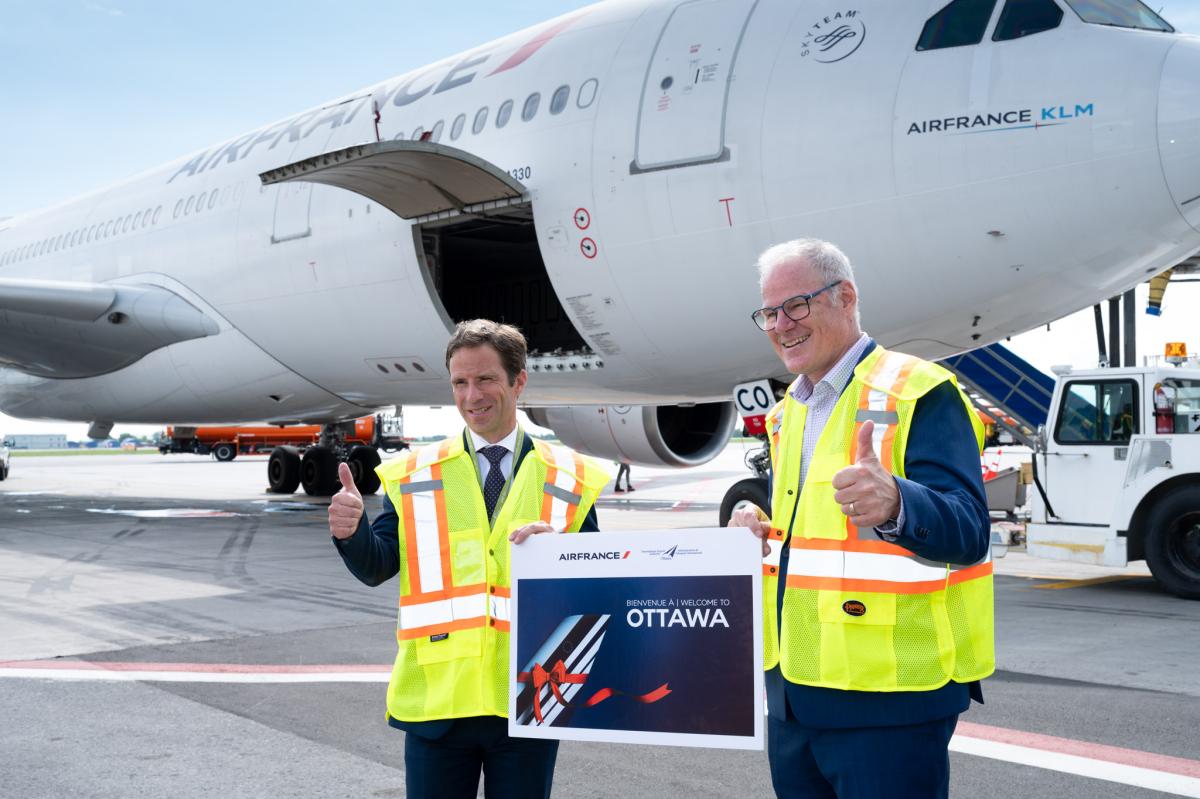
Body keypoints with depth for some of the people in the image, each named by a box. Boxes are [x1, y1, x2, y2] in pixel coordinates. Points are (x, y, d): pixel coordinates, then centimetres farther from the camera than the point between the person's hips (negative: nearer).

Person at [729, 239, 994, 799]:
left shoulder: (920, 392, -12)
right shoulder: (787, 412, 13)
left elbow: (966, 532, -25)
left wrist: (894, 505, -46)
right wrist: (758, 532, 2)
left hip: (887, 696, -8)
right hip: (792, 687, 8)